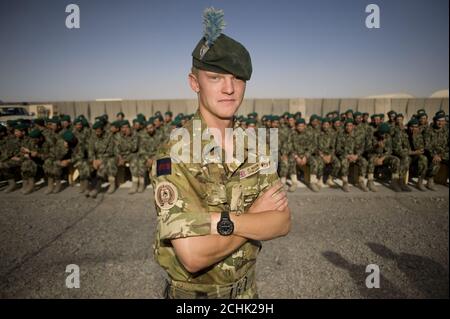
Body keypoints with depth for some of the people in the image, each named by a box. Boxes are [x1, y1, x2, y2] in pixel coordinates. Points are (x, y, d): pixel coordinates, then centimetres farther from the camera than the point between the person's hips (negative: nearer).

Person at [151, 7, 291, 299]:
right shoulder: (175, 154, -24)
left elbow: (283, 223, -13)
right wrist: (254, 216, -19)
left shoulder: (254, 148, -6)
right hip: (193, 293, -4)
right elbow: (193, 256, -31)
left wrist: (222, 219, -28)